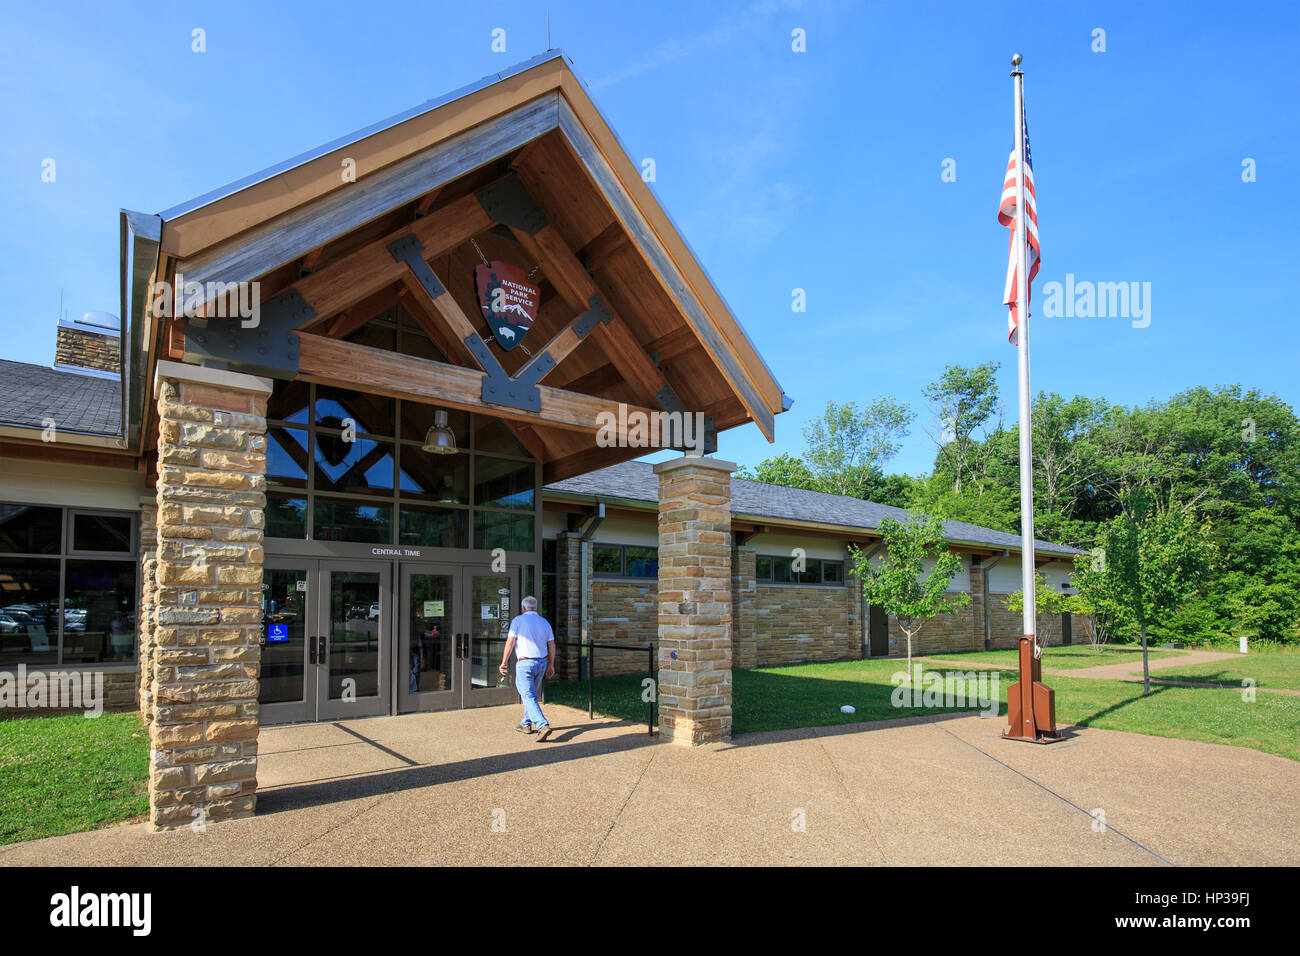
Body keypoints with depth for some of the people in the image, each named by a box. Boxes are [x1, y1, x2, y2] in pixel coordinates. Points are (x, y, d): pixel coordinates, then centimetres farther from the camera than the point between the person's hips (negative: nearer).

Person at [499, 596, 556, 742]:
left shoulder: (518, 620, -5)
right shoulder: (544, 622, 9)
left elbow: (510, 642, -9)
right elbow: (552, 646, 8)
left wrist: (504, 662, -2)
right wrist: (551, 665, 16)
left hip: (524, 663, -6)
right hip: (541, 663, 6)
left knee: (529, 697, -8)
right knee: (531, 694, 22)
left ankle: (543, 725, -23)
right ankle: (527, 724, 31)